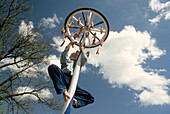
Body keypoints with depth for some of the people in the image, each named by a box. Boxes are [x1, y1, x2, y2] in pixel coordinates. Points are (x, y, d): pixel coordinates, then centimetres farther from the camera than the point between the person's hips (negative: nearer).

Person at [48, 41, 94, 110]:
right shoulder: (66, 60, 33)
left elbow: (85, 59, 21)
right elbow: (63, 55, 12)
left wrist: (82, 50, 34)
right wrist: (69, 45, 18)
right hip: (64, 78, -2)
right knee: (52, 67, -33)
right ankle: (64, 92, -40)